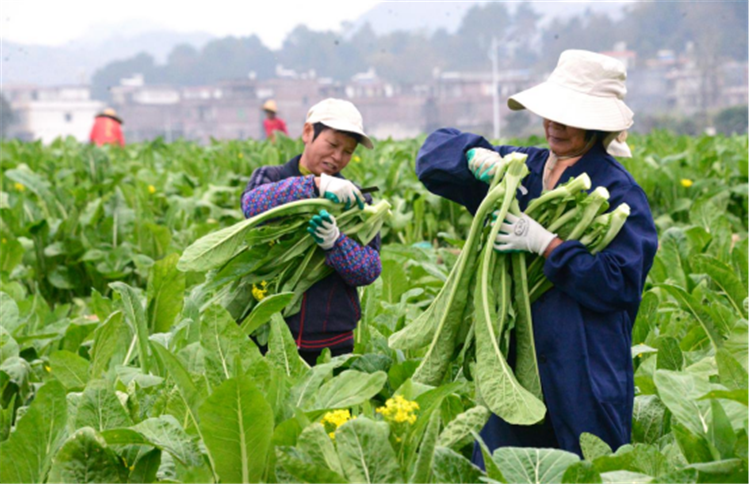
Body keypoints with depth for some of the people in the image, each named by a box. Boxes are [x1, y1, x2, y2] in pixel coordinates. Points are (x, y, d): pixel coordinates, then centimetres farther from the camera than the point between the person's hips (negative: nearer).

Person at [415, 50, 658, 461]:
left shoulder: (616, 190, -6)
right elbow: (435, 151, 14)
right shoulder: (522, 169, 11)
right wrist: (475, 156, -8)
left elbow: (620, 284, -14)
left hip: (585, 370, -6)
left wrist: (547, 245, -20)